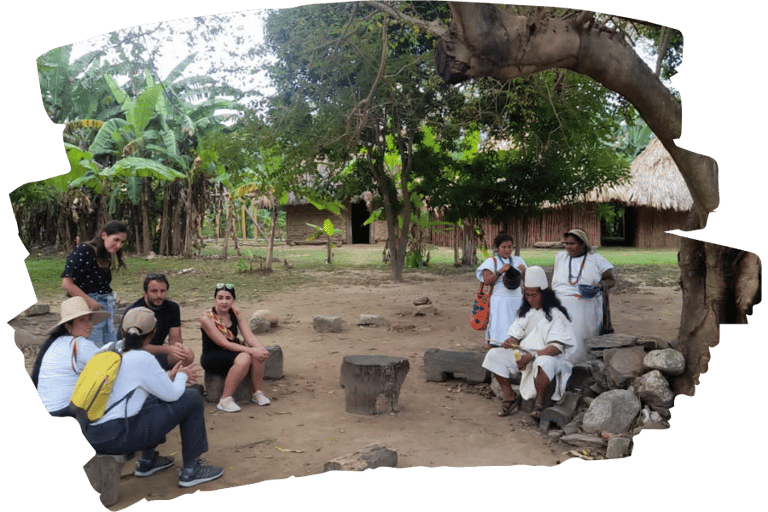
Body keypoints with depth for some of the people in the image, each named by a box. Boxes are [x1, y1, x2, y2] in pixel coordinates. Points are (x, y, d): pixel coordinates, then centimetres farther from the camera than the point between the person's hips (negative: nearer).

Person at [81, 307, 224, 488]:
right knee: (192, 399, 0)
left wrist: (170, 376, 25)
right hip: (117, 437, -9)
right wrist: (182, 376, 16)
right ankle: (190, 471, 9)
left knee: (154, 399, 30)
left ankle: (147, 461, 36)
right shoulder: (143, 359, -13)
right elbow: (172, 394, -5)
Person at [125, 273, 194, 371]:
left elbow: (175, 337, -3)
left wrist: (177, 345, -29)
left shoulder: (172, 308, -2)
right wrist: (167, 349, -35)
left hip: (157, 353, 4)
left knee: (187, 354, -21)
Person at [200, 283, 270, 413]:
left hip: (233, 353, 5)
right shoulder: (207, 318, -16)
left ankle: (257, 392, -5)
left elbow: (249, 336, -7)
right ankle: (225, 400, -21)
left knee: (259, 355, -25)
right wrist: (250, 350, -31)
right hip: (212, 357, -5)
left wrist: (261, 348, -29)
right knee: (244, 359, -33)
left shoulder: (235, 314, 2)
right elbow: (224, 343, -22)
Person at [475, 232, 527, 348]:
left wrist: (524, 271, -7)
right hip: (498, 301, -4)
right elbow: (486, 280, -9)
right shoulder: (492, 261, 3)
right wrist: (500, 271, -19)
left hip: (516, 300, 4)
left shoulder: (518, 260, 14)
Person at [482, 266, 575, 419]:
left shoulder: (555, 314, -10)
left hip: (548, 355, -6)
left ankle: (540, 403, -20)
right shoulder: (525, 312, 12)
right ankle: (510, 396, -2)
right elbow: (515, 335, 10)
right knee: (494, 355, -13)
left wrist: (532, 356, -30)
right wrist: (511, 342, -16)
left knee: (544, 362, -42)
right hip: (523, 353, 7)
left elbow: (557, 347, -19)